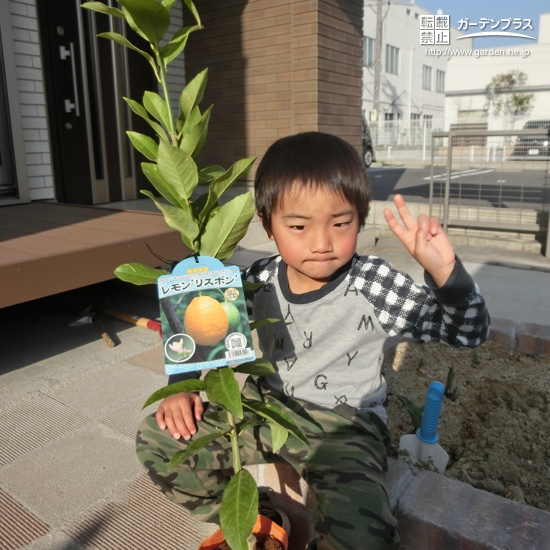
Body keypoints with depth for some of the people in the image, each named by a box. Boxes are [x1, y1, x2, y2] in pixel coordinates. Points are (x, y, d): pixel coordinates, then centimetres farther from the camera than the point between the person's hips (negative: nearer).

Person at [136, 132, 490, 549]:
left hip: (344, 425, -4)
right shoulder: (260, 281, -6)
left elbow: (469, 331, -15)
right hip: (267, 406, 5)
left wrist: (444, 271, -33)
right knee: (157, 439, 1)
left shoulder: (374, 285, -16)